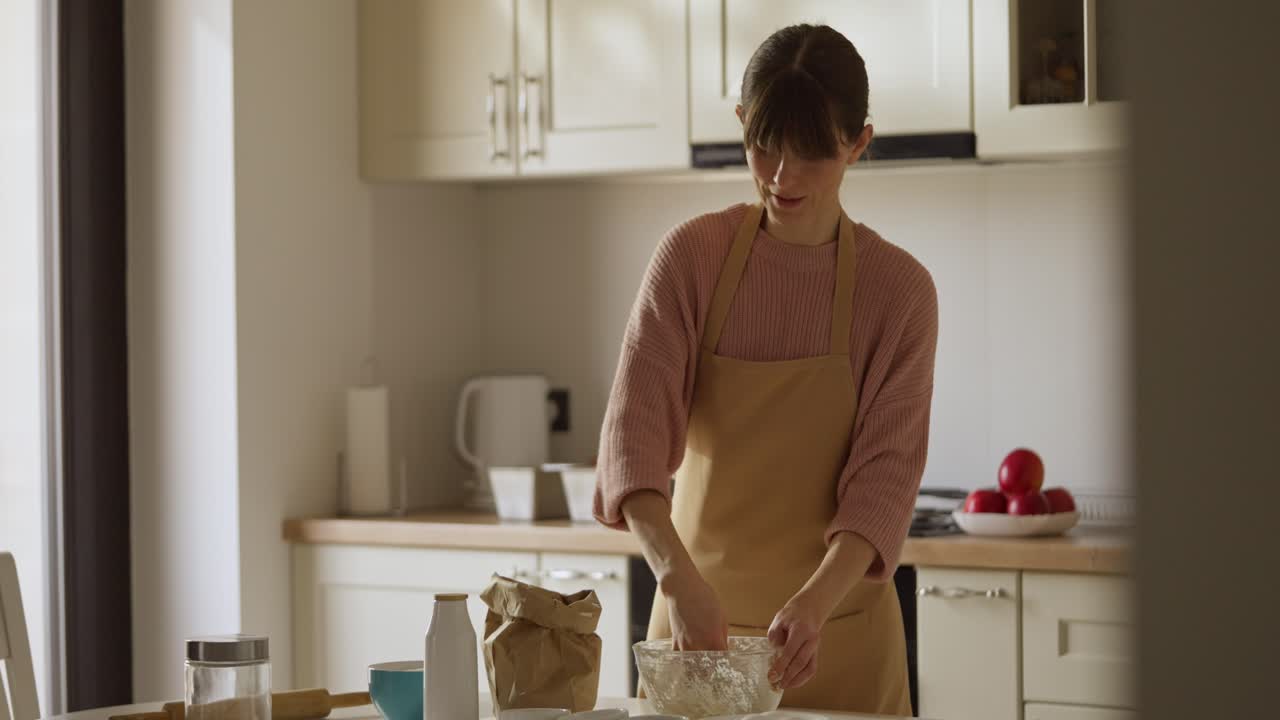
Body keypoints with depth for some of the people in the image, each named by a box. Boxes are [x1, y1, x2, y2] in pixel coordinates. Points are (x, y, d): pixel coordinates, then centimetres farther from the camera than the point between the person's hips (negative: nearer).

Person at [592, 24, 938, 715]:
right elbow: (634, 424, -15)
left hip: (835, 632, -1)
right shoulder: (692, 256, -5)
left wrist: (815, 600, -29)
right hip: (699, 612, 1)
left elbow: (886, 473, -12)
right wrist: (678, 575, -30)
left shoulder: (898, 288, -7)